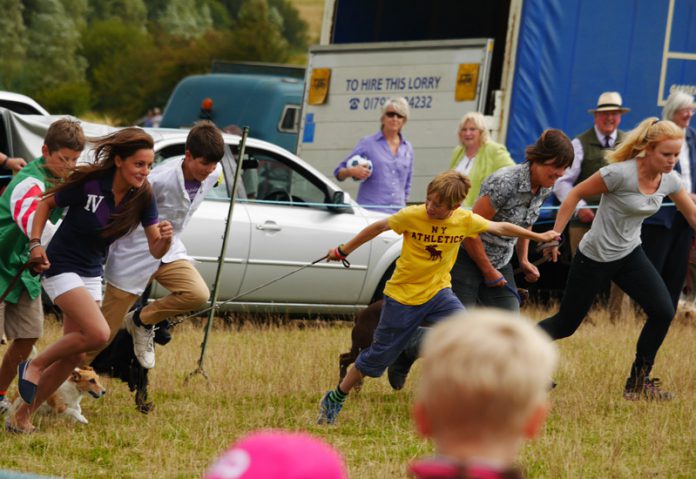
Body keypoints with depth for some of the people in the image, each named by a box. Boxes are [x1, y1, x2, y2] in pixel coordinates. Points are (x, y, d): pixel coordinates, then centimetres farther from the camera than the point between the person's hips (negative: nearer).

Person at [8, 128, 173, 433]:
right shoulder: (88, 184, -22)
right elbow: (47, 203, -5)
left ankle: (22, 416, 17)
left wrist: (164, 238, -29)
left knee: (74, 355, 5)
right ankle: (34, 367, -2)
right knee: (98, 334, -24)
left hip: (92, 274, 7)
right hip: (62, 267, -6)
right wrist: (35, 243, -15)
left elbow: (155, 250, -7)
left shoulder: (142, 196, -8)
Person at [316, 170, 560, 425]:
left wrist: (538, 236, 10)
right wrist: (343, 251, 4)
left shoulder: (466, 220, -11)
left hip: (438, 293, 3)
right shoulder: (412, 216, -20)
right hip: (402, 296, -3)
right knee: (378, 356, 5)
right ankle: (334, 400, 24)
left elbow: (501, 228, 5)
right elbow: (378, 227, -5)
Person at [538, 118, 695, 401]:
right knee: (565, 325, 2)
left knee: (663, 312, -10)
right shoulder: (621, 174, -25)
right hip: (594, 258, -6)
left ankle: (638, 384, 4)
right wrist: (554, 235, -15)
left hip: (630, 255, 6)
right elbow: (576, 194, -16)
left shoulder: (669, 180, -5)